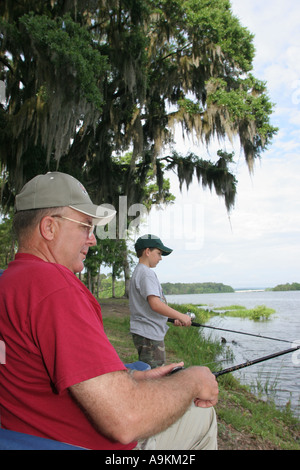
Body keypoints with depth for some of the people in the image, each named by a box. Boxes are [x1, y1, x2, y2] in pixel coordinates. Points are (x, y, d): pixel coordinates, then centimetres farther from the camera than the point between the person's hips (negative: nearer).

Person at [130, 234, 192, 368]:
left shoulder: (138, 272, 18)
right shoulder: (146, 273, -14)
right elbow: (155, 304, -24)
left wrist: (174, 319, 13)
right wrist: (180, 316, -14)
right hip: (149, 334, -10)